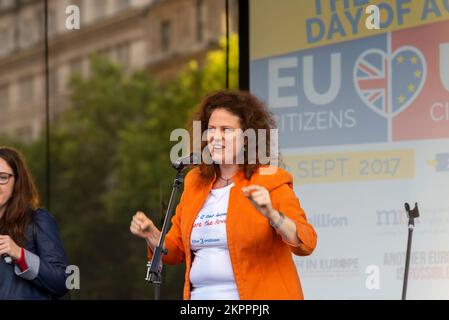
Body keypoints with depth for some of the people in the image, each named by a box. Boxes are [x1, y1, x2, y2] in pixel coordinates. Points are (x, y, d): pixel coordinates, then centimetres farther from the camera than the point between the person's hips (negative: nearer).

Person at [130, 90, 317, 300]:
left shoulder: (269, 182, -4)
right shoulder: (195, 182, 12)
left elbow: (306, 244, -14)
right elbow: (176, 250, 19)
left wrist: (271, 214, -28)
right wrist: (151, 234, 0)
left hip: (256, 295, -5)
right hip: (200, 296, 5)